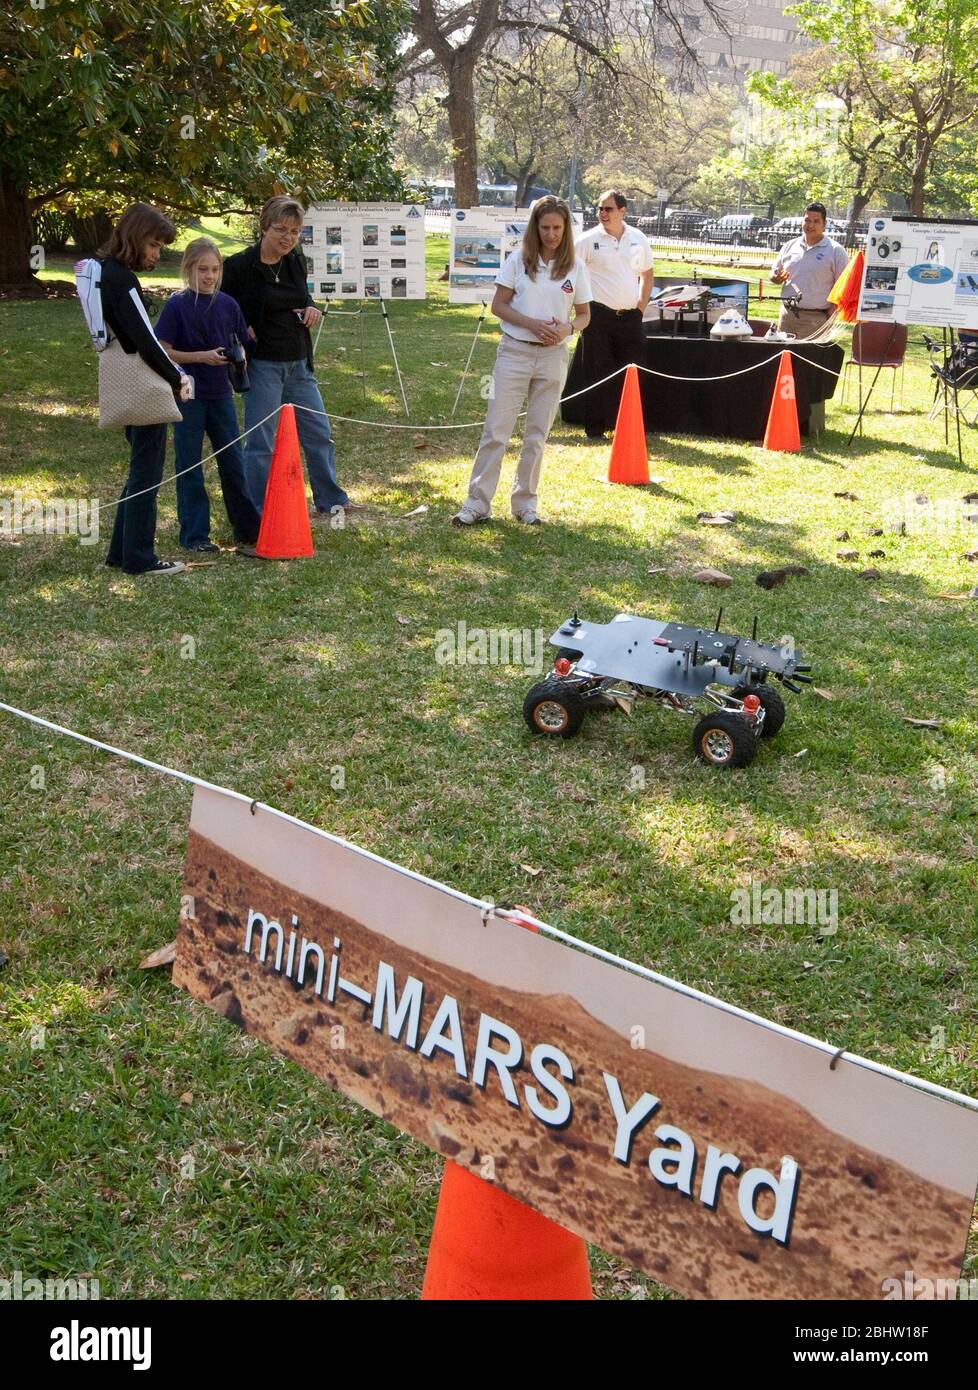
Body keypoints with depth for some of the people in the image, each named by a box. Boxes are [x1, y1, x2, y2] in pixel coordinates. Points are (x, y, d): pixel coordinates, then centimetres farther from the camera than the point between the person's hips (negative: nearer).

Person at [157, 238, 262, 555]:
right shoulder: (177, 306, -7)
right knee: (190, 466, 4)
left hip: (220, 394, 3)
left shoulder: (228, 304, 3)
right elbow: (163, 352, -9)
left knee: (233, 462, 7)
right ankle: (194, 535, 12)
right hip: (188, 395, -3)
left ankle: (248, 531, 17)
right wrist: (202, 356, -20)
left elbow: (241, 344, 11)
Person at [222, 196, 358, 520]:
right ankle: (257, 514, 10)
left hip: (299, 363, 6)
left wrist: (311, 309, 3)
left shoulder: (296, 261, 6)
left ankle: (331, 500, 29)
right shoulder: (240, 266, -11)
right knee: (261, 441, -1)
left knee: (319, 433, 14)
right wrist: (243, 329, -18)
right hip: (263, 365, -6)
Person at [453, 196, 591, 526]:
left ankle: (525, 502, 20)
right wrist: (533, 324, -16)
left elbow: (584, 315, 9)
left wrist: (567, 328, -14)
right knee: (496, 430, -3)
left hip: (552, 357, 2)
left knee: (537, 435, 9)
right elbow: (499, 305, -1)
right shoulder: (518, 259, -1)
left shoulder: (574, 266, 3)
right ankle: (477, 503, 1)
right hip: (514, 351, -2)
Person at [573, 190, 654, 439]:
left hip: (630, 316, 3)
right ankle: (595, 429, 7)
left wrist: (641, 306, 10)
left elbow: (647, 274, 19)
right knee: (597, 373, 0)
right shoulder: (588, 240, -4)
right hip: (599, 315, -3)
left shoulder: (638, 239, 7)